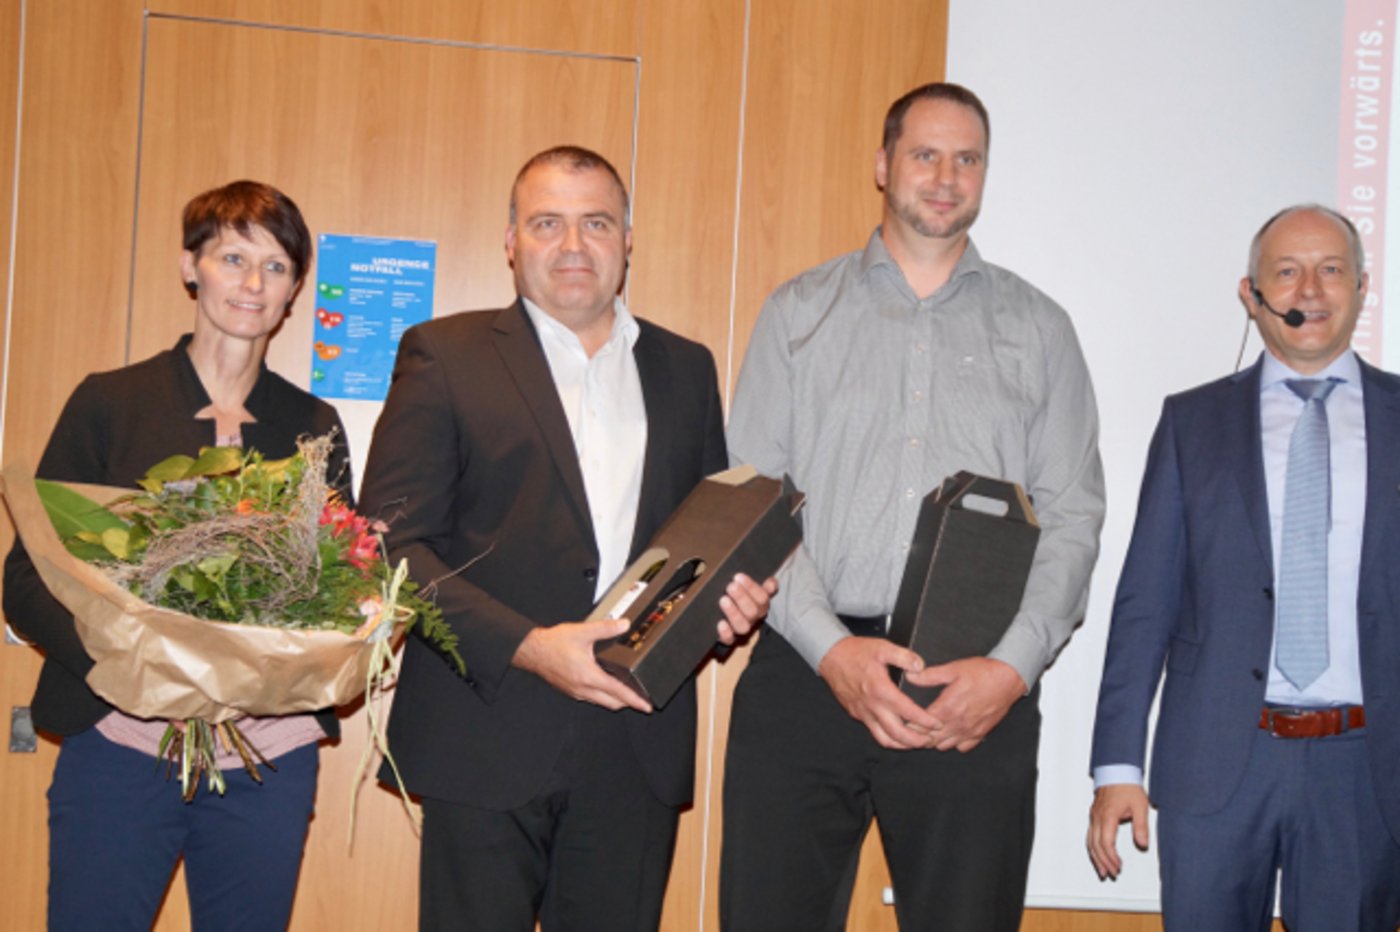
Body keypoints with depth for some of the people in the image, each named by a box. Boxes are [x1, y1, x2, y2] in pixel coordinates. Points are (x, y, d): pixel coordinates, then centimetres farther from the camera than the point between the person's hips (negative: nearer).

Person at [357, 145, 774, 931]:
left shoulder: (686, 368, 14)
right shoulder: (445, 356, 2)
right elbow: (393, 541, -5)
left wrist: (735, 592, -2)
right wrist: (524, 646, -17)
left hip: (638, 743, 3)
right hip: (489, 740, -3)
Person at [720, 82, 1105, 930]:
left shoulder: (1038, 329, 12)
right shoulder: (800, 312, 10)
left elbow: (1073, 516, 6)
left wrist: (1014, 667, -9)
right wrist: (831, 647, -10)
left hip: (980, 694, 1)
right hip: (807, 673, 0)